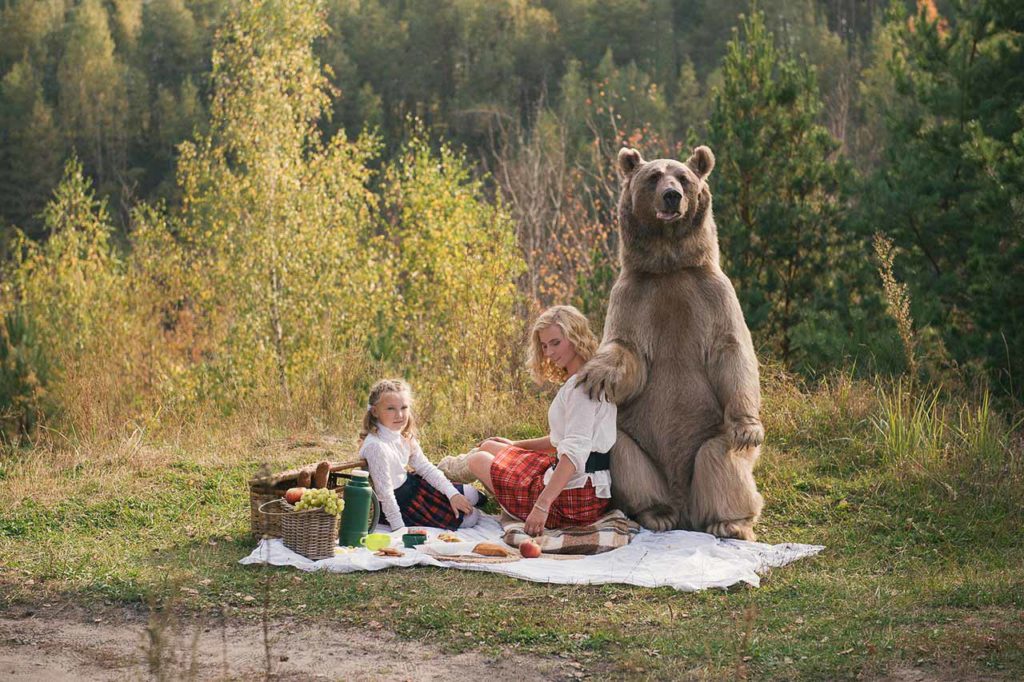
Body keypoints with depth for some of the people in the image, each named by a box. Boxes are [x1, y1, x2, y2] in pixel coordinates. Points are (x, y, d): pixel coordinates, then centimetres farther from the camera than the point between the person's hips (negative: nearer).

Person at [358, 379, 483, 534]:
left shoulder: (405, 436, -2)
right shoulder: (376, 446, -31)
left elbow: (425, 467, 5)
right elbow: (385, 492, -29)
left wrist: (452, 493, -2)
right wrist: (399, 528, -27)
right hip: (399, 503, -9)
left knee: (472, 495, 13)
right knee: (471, 517, -3)